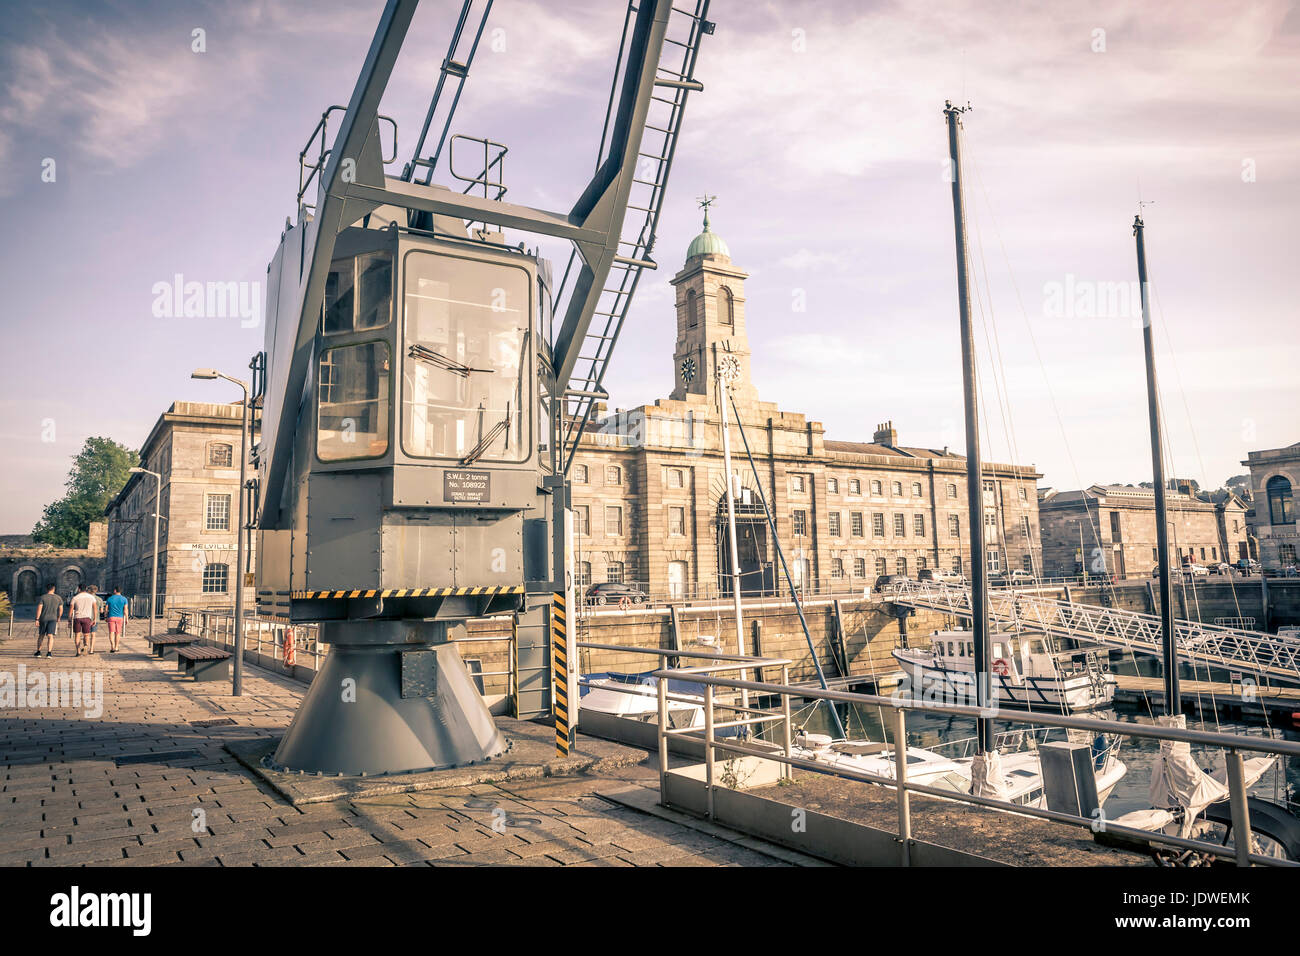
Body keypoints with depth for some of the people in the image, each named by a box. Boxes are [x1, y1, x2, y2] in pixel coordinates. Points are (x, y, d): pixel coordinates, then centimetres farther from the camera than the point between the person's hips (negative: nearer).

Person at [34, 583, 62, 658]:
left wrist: (37, 619, -10)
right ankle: (49, 652, -15)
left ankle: (38, 652, 22)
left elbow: (39, 608, -11)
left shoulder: (42, 597, -3)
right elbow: (61, 609, 3)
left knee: (41, 635, 15)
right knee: (50, 636, -3)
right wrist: (58, 618, 16)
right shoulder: (58, 598, 4)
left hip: (43, 619, 0)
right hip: (53, 619, 0)